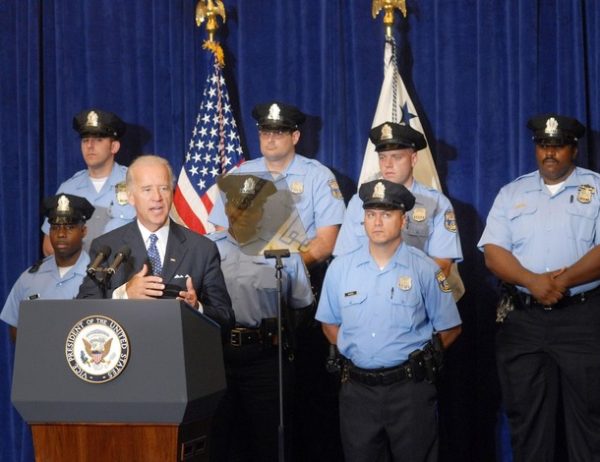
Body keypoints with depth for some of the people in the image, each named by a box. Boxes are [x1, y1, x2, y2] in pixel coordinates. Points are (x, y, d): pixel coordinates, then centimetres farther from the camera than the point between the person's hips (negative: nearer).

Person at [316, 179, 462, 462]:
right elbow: (330, 324, 14)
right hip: (357, 389, 2)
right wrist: (356, 353, 4)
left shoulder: (425, 269, -2)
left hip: (410, 388, -2)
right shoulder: (340, 268, 5)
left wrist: (417, 360, -3)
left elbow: (449, 329, 3)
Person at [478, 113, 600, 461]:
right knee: (526, 418, 9)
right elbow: (493, 252, 1)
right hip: (522, 320, 3)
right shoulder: (512, 193, 11)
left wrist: (564, 280, -21)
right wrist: (532, 281, -15)